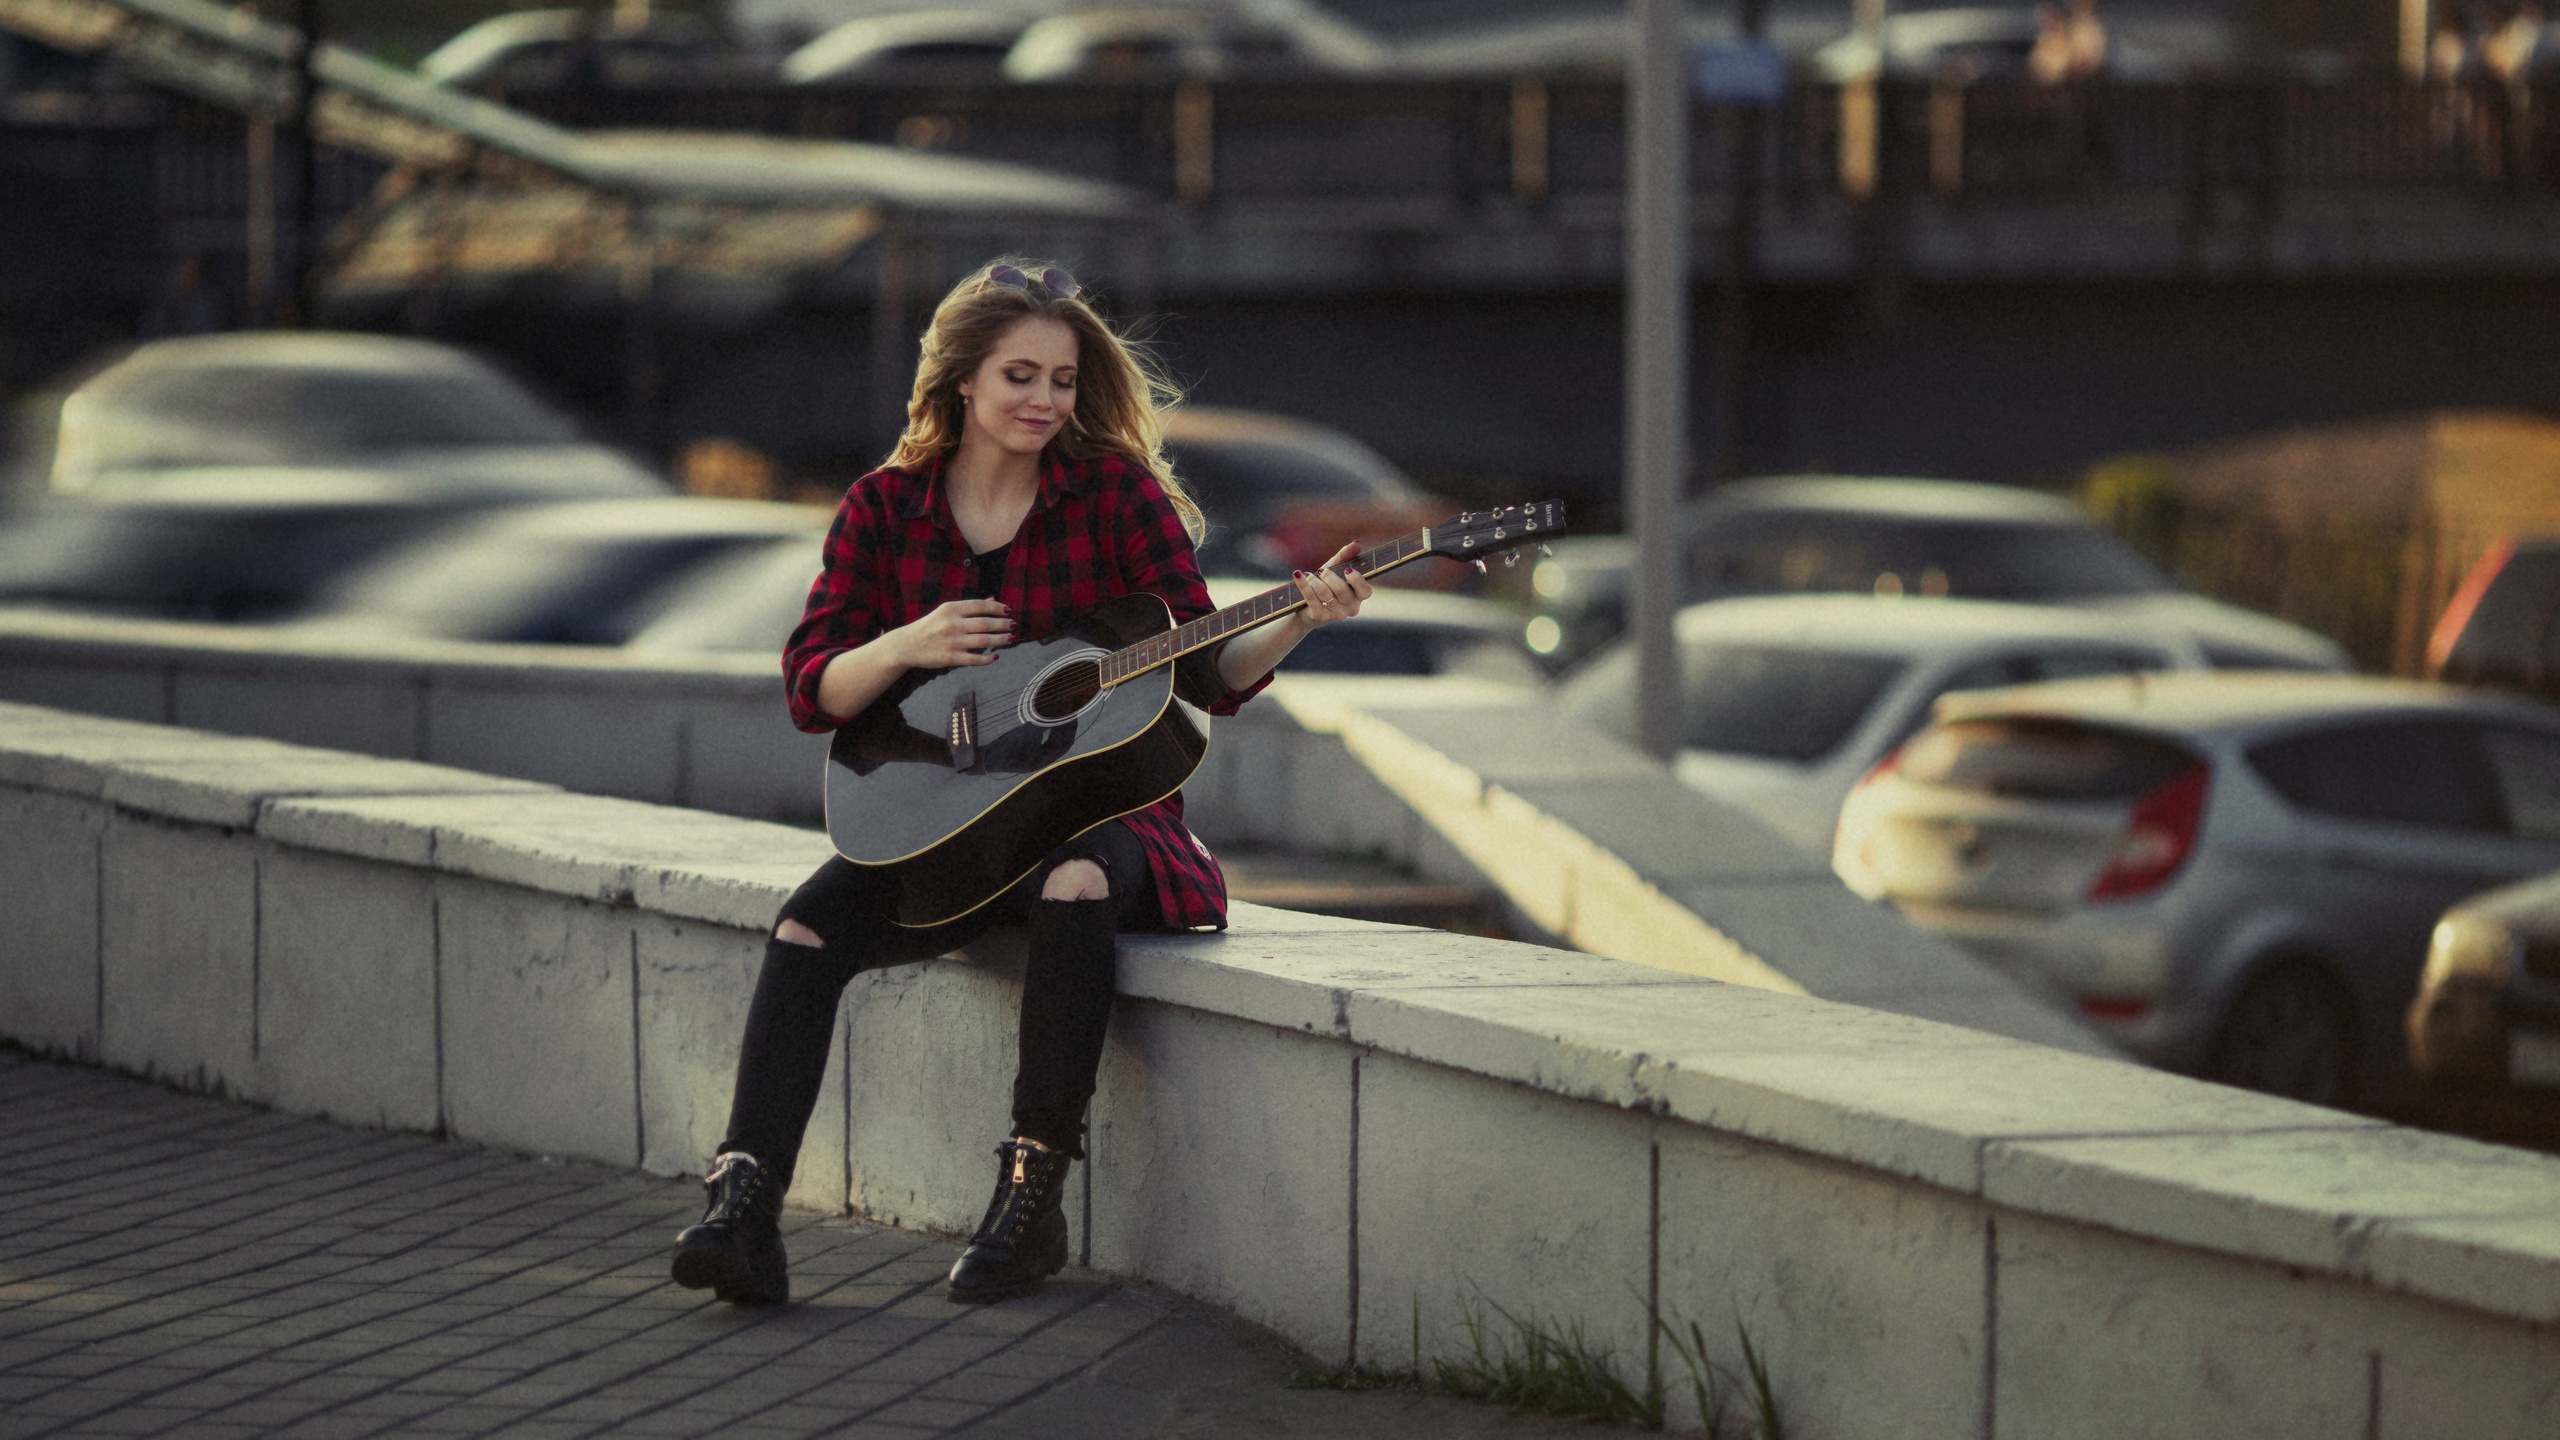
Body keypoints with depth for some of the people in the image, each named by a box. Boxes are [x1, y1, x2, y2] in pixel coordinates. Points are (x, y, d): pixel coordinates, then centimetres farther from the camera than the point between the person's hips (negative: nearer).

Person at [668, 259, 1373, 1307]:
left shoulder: (1118, 491, 0)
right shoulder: (884, 510, 5)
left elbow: (1208, 676, -2)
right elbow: (811, 692, 2)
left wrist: (1296, 623, -21)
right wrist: (904, 648, -17)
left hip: (1099, 801, -2)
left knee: (1076, 884, -37)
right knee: (813, 920, -24)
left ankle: (1032, 1203, -30)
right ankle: (743, 1203, -29)